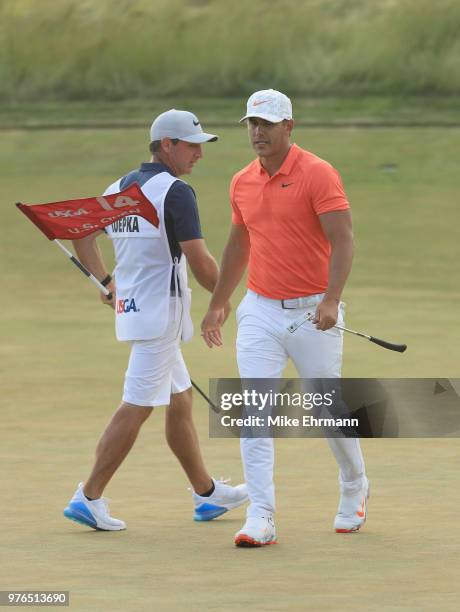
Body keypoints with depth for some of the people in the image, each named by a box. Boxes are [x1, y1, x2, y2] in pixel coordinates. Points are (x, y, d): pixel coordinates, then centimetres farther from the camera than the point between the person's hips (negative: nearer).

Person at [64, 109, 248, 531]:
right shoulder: (175, 192, -15)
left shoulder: (119, 188, 11)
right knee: (137, 408, -6)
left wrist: (106, 281, 24)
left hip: (129, 305, 9)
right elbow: (199, 261, -18)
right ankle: (89, 497, -7)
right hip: (160, 309, -9)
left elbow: (80, 235, 19)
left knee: (180, 400, 17)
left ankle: (207, 494, 25)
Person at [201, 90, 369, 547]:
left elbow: (342, 240, -17)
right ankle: (260, 518, -12)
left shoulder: (318, 174, -10)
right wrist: (217, 305, 26)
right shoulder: (242, 183, 8)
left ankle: (354, 488, 34)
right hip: (260, 311, 4)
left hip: (313, 313, -4)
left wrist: (331, 300, -30)